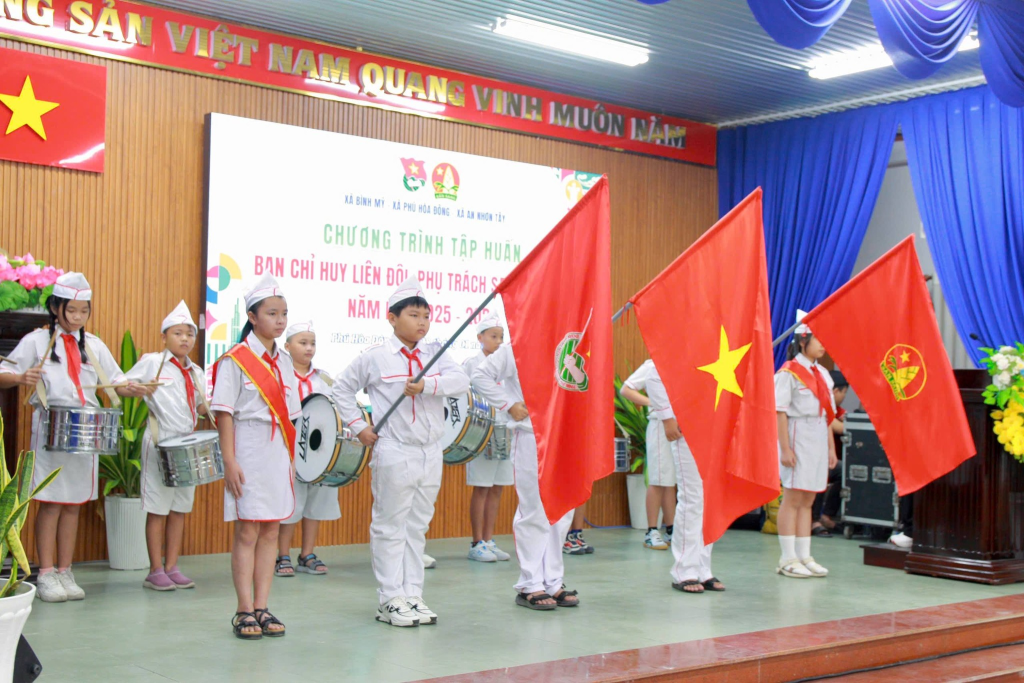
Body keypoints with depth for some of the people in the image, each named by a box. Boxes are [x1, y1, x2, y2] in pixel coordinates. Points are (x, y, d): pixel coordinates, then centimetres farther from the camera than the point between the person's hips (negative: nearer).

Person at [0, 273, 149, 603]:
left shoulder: (94, 345, 12)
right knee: (51, 502, -3)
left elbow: (114, 381, 14)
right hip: (50, 430, -4)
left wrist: (132, 388, -7)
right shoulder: (37, 341, 1)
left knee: (74, 503, 7)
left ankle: (64, 572, 15)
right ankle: (46, 575, 5)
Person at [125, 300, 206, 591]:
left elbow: (202, 408, 15)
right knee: (158, 509, -1)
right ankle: (155, 572, 6)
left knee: (179, 509, 8)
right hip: (160, 443, -6)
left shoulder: (196, 373, 14)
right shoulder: (152, 362, -2)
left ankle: (171, 568, 15)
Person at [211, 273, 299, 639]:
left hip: (278, 454, 6)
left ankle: (262, 607, 13)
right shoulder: (235, 360, -6)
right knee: (247, 530, -3)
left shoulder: (284, 362, 12)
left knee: (271, 529, 7)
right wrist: (229, 462, -15)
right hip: (249, 454, -6)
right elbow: (224, 413, -9)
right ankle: (245, 611, 4)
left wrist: (291, 459, 12)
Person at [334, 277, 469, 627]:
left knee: (418, 526, 11)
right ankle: (390, 600, 8)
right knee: (390, 526, 2)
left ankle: (412, 595, 19)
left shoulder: (434, 353, 6)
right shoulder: (374, 358, -2)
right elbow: (341, 390, 7)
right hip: (394, 453, -4)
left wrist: (426, 385, -25)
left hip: (431, 453, 5)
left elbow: (461, 381, -10)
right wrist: (359, 427, -1)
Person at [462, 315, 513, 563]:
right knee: (481, 488, -1)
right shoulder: (470, 364, -1)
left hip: (505, 431, 5)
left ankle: (489, 541, 16)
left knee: (497, 488, 8)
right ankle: (477, 544, 6)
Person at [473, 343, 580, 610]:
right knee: (533, 512, -2)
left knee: (562, 510, 8)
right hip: (530, 436, -6)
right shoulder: (515, 350, -2)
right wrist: (509, 405, -10)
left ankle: (553, 582, 17)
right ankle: (530, 586, 6)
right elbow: (481, 376, -6)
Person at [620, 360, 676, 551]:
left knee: (672, 481, 11)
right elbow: (625, 390, -3)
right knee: (659, 481, -4)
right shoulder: (653, 365, -1)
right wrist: (651, 402, -14)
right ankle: (651, 533, 2)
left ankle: (671, 531, 17)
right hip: (662, 425, -6)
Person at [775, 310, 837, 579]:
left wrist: (831, 447, 13)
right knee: (792, 498, -4)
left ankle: (804, 557, 13)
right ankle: (788, 559, 0)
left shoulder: (822, 374, 16)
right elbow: (780, 412, -12)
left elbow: (827, 414, 18)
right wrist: (785, 448, -17)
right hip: (797, 437, -7)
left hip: (818, 440, 7)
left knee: (808, 500, 9)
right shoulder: (789, 372, -7)